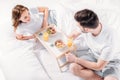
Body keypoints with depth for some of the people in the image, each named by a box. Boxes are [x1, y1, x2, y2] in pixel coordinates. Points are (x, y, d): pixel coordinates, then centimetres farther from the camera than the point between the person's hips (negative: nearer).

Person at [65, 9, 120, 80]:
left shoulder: (108, 38, -35)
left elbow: (99, 66, -24)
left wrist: (75, 59, -20)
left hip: (108, 62, -5)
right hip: (92, 55, 5)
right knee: (73, 67, -24)